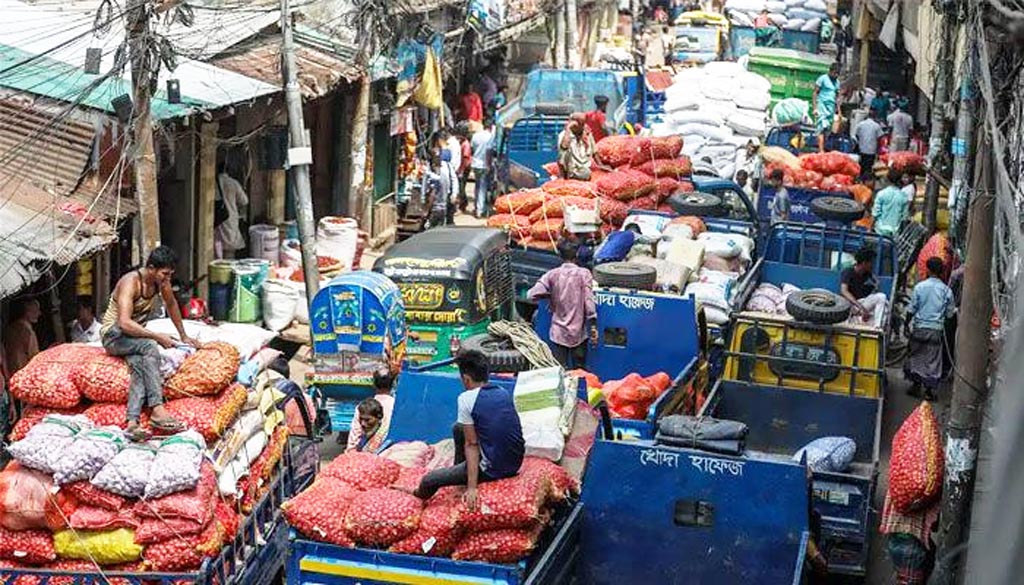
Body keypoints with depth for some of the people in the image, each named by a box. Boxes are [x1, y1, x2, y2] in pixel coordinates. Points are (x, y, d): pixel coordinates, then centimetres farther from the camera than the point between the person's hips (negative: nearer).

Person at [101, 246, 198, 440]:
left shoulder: (161, 281, -1)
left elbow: (171, 304, 20)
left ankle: (132, 422, -46)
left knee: (140, 366, -29)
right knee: (149, 347, -35)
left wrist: (183, 335, 23)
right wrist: (157, 336, -30)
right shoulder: (130, 282, -23)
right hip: (113, 335, -6)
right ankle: (157, 411, -41)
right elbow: (125, 323, -32)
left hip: (135, 335, 6)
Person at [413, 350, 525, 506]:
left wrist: (472, 487, -12)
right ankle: (459, 469, 42)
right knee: (458, 428, 24)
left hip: (493, 470, -7)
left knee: (429, 480, 7)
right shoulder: (504, 393, 6)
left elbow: (471, 444, -13)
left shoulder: (467, 398, -13)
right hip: (516, 463, 7)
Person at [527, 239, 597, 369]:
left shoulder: (552, 275, -3)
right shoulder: (584, 274, -6)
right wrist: (593, 325, -6)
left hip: (558, 333, 1)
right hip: (579, 333, -1)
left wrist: (550, 294, 8)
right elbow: (589, 301, -11)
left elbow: (531, 295, -10)